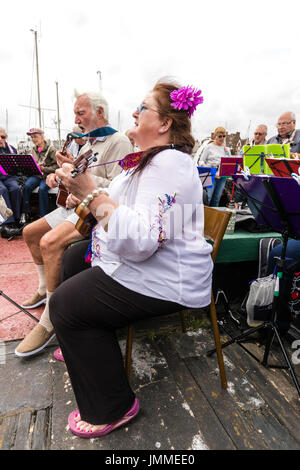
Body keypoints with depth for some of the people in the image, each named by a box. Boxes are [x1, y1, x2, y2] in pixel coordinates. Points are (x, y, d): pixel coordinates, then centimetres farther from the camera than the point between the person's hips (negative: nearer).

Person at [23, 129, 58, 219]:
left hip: (48, 175, -5)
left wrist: (44, 169, -20)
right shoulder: (34, 149, 13)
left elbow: (56, 166, -10)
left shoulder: (51, 149, -5)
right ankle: (27, 215, -13)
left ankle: (43, 216, -22)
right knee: (26, 186, -24)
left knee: (42, 189, -33)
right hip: (36, 175, 5)